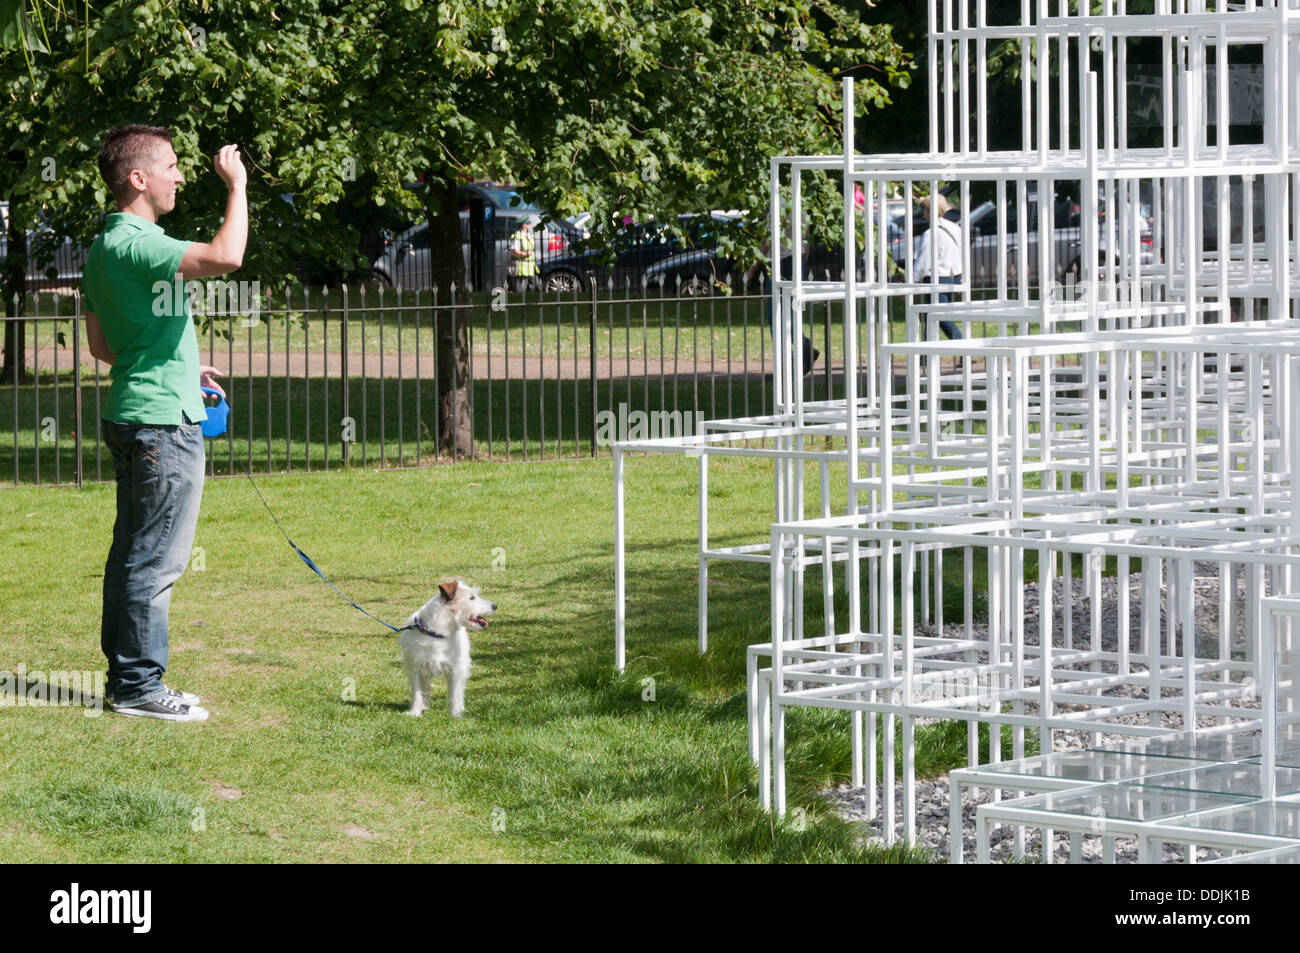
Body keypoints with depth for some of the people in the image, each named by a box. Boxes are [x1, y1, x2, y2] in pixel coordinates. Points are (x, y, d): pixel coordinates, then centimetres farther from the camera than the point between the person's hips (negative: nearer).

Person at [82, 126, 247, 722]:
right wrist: (236, 188, -20)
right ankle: (139, 685, -2)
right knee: (155, 560, -5)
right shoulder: (134, 244, -18)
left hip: (132, 416, 10)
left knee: (133, 555, 14)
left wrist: (182, 369, 26)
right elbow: (225, 257, -33)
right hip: (163, 423, -10)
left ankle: (125, 679, 19)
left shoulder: (106, 245, 14)